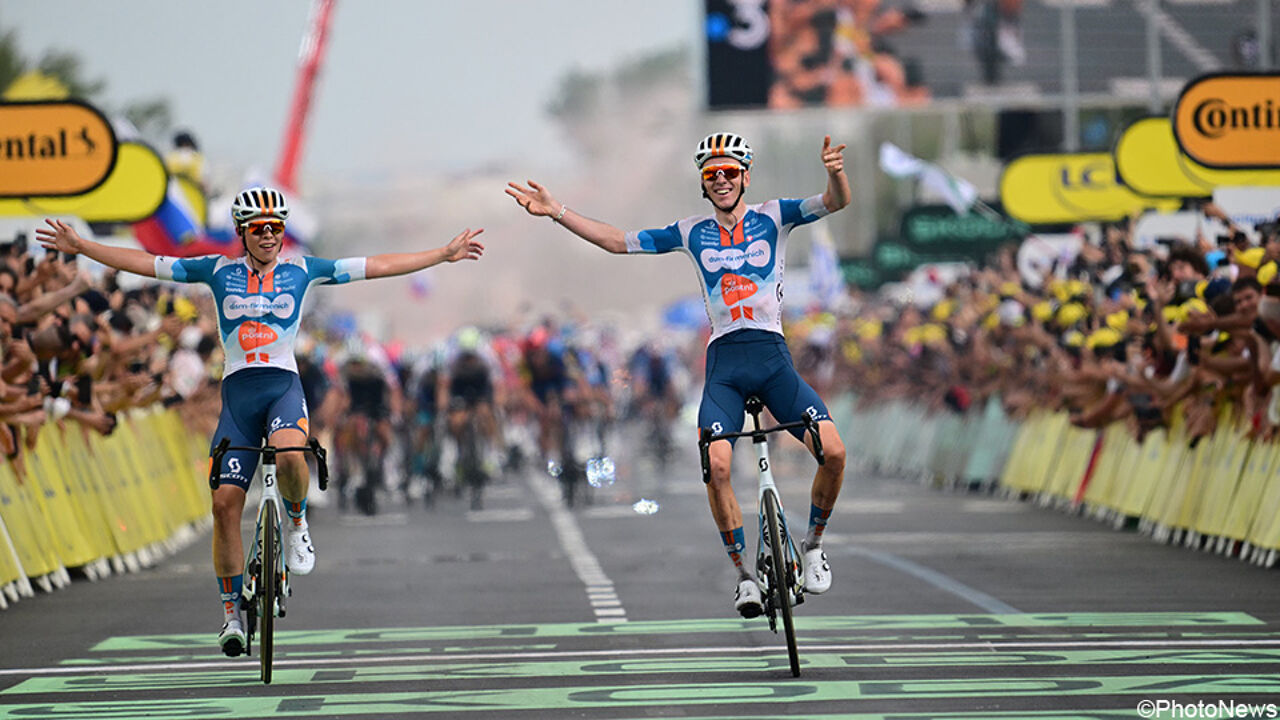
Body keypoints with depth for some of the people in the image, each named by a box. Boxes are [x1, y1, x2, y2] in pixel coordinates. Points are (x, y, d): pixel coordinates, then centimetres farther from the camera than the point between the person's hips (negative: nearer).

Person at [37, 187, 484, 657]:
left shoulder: (301, 269, 6)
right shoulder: (219, 271, 6)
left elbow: (376, 266, 6)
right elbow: (146, 264, 6)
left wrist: (444, 255, 4)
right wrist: (80, 247, 1)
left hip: (284, 387, -1)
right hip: (237, 390, 1)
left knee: (289, 453, -36)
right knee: (225, 503, -6)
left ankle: (297, 520, -3)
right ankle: (231, 611, 7)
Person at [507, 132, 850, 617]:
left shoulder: (772, 217, 7)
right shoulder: (693, 232, 12)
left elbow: (836, 201, -7)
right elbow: (619, 241, 14)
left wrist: (835, 172, -31)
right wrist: (556, 212, 7)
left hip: (772, 355, -1)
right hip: (724, 362, 1)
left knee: (833, 451, -19)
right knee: (716, 464, -21)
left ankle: (813, 545, 7)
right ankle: (744, 573, -5)